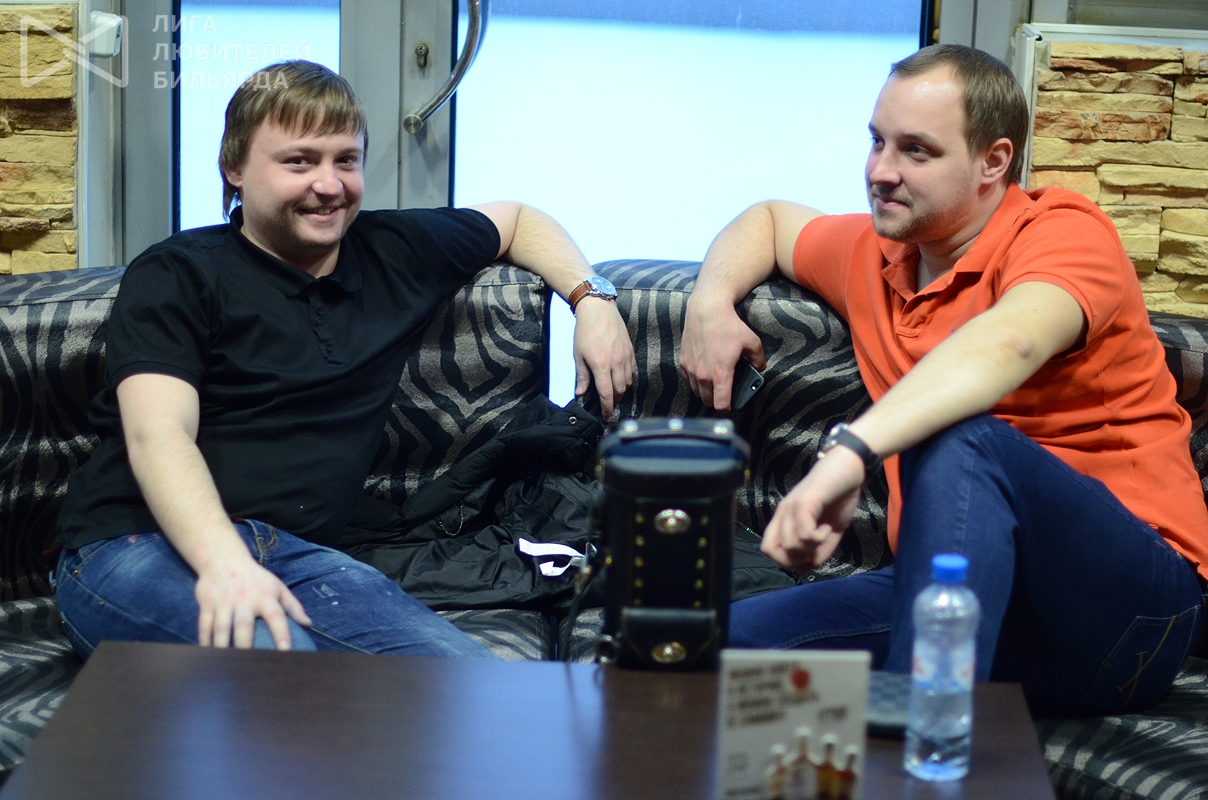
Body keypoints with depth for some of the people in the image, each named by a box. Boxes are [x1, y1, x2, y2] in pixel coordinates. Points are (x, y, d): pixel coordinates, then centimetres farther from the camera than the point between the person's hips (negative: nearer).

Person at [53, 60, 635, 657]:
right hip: (135, 550, -4)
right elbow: (156, 433, -12)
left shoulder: (392, 254, 20)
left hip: (299, 552, 4)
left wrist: (591, 300, 20)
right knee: (270, 651, -40)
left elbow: (515, 221, 39)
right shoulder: (175, 277, 3)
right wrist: (223, 561, -30)